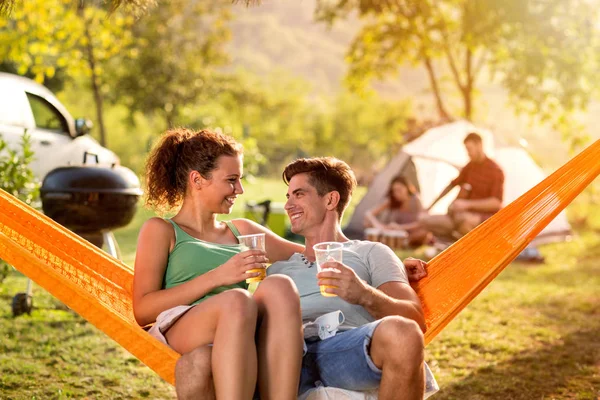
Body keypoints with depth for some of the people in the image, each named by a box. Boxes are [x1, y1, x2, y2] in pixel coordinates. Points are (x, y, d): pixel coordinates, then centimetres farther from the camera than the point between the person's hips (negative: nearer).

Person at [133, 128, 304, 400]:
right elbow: (142, 310, 1)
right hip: (179, 333, -4)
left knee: (279, 288, -29)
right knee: (236, 300, -36)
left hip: (251, 337, 4)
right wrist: (215, 277, -6)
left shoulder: (241, 231, 29)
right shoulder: (160, 231, 15)